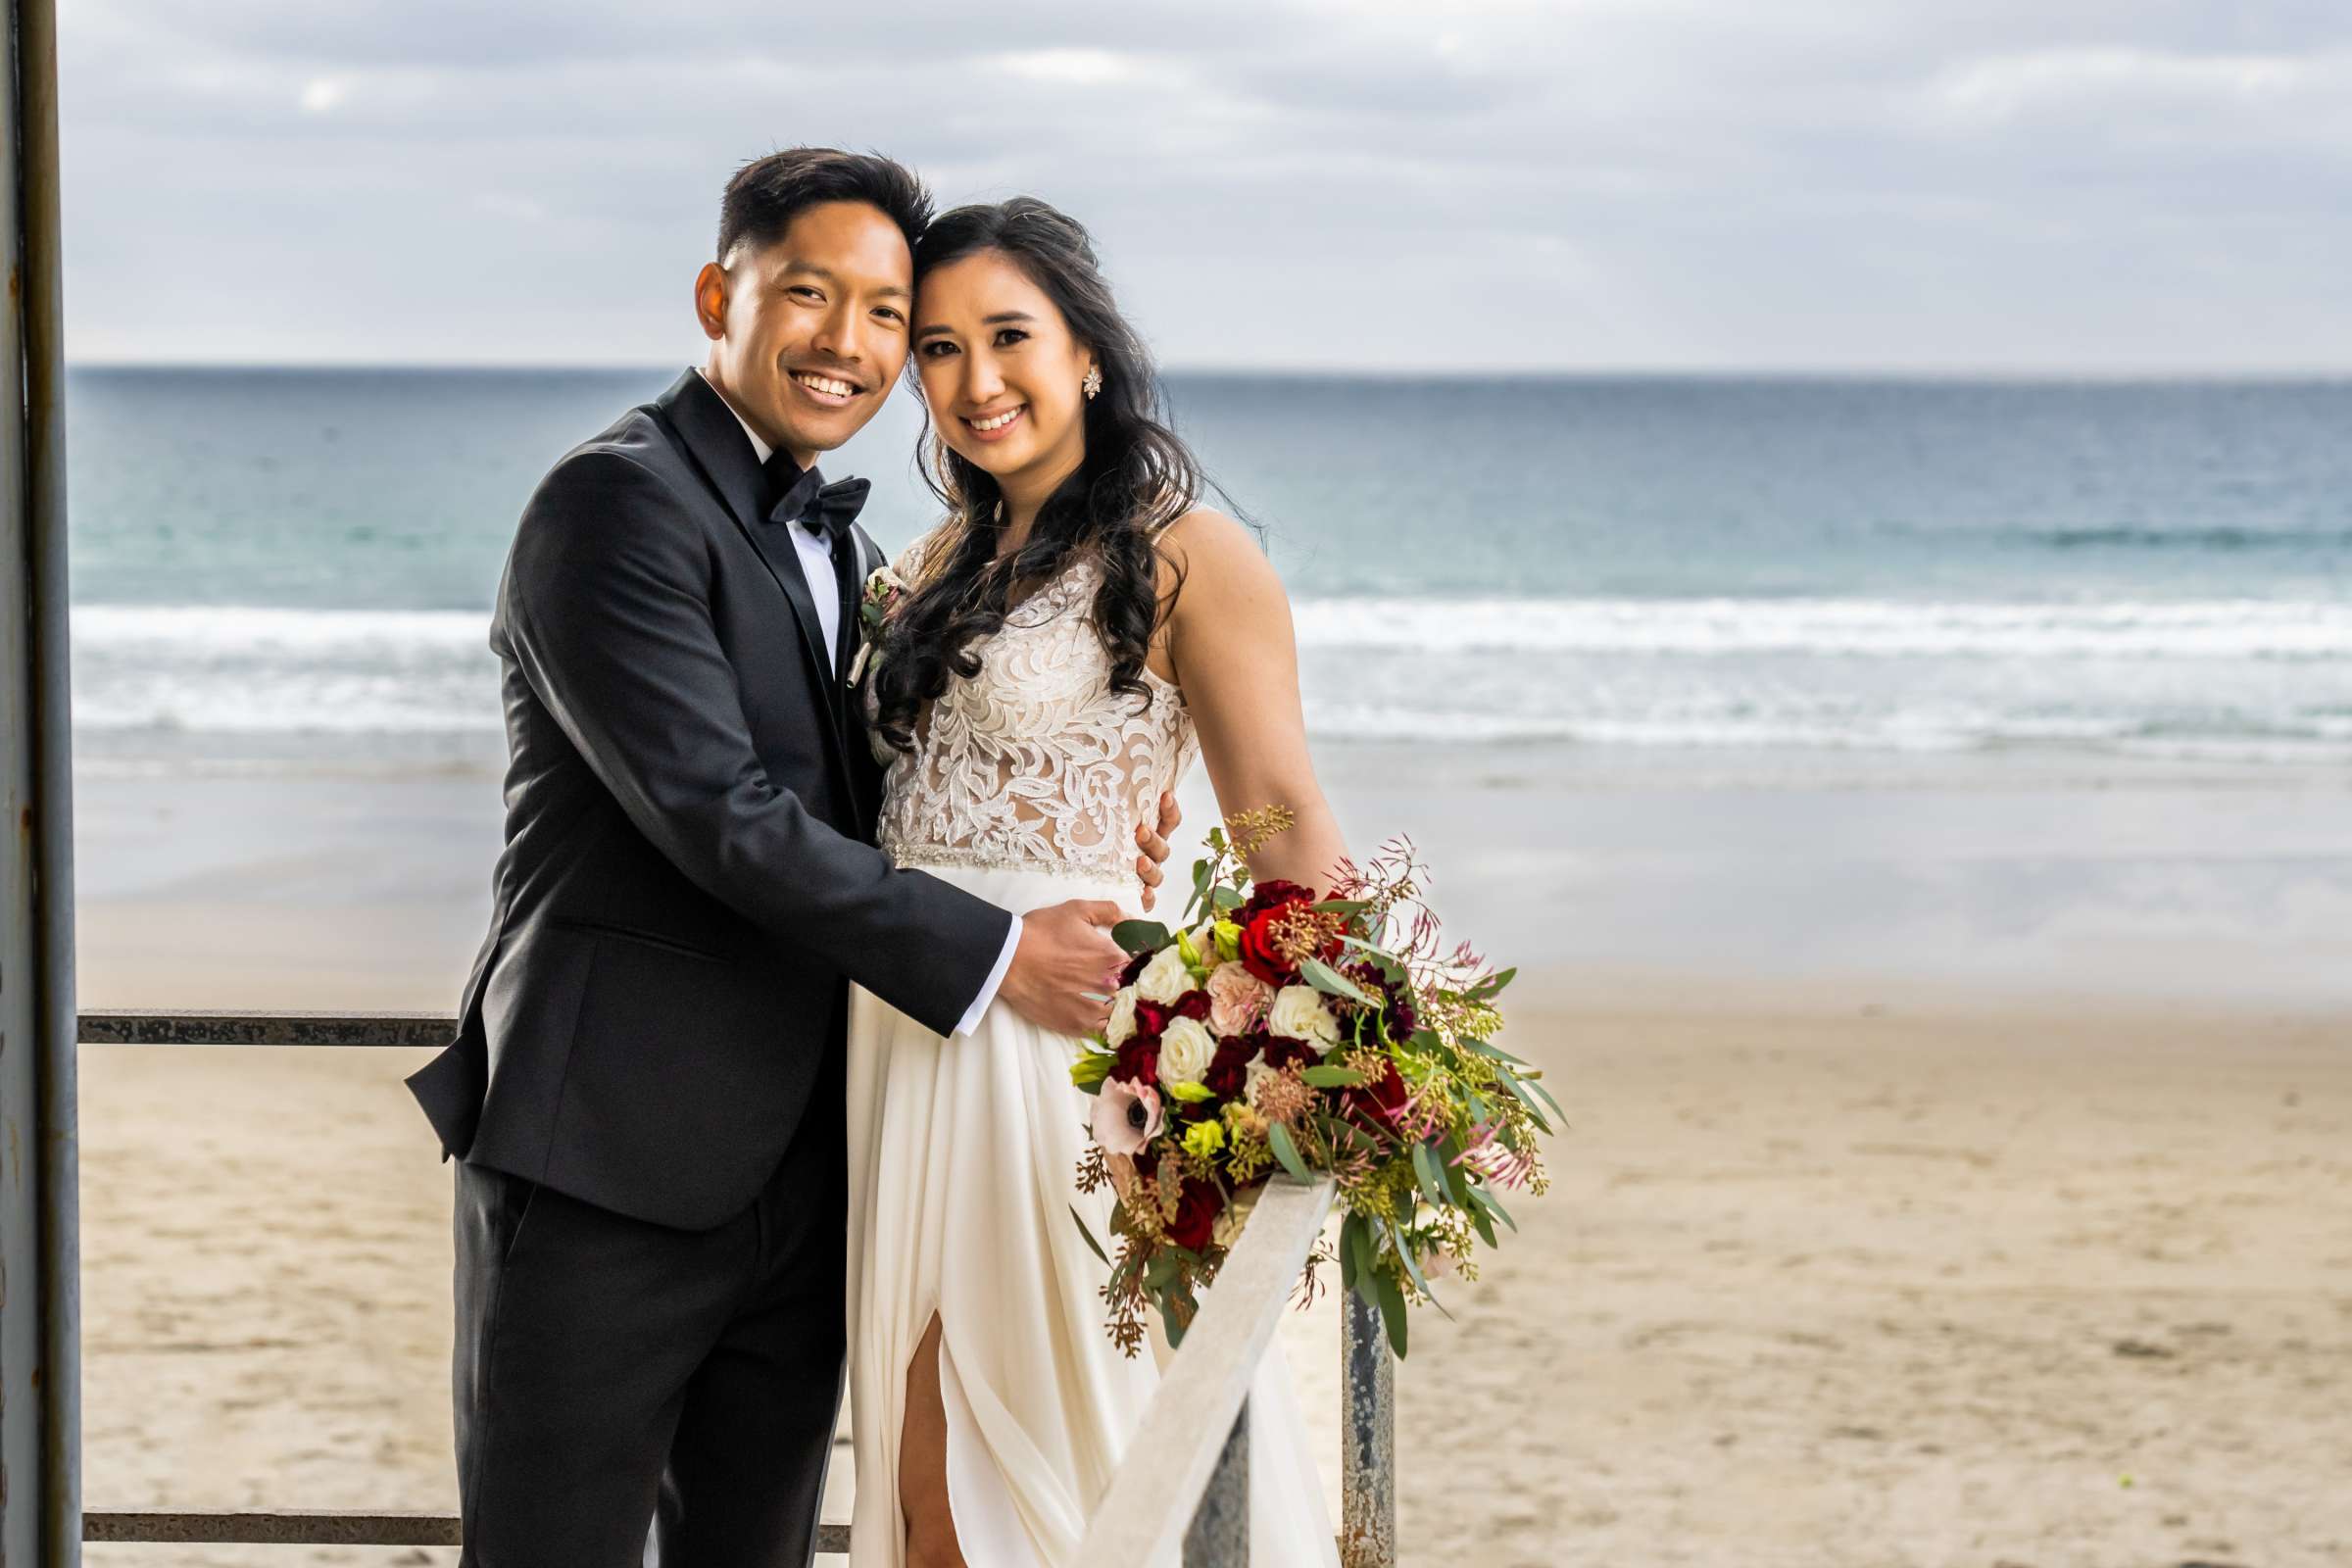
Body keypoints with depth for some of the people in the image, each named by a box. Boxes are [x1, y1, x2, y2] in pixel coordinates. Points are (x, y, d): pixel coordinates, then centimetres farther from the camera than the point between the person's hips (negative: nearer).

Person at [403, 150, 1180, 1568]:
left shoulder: (837, 539, 17)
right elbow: (718, 814, -20)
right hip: (611, 1159, -8)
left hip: (800, 1172, 8)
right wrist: (990, 956, -17)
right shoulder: (616, 503, -12)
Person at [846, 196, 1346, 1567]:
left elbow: (1290, 834, -13)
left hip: (1070, 1034, -7)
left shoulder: (1184, 554, -7)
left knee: (1086, 1447, -1)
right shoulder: (949, 564, 16)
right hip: (912, 1041, 7)